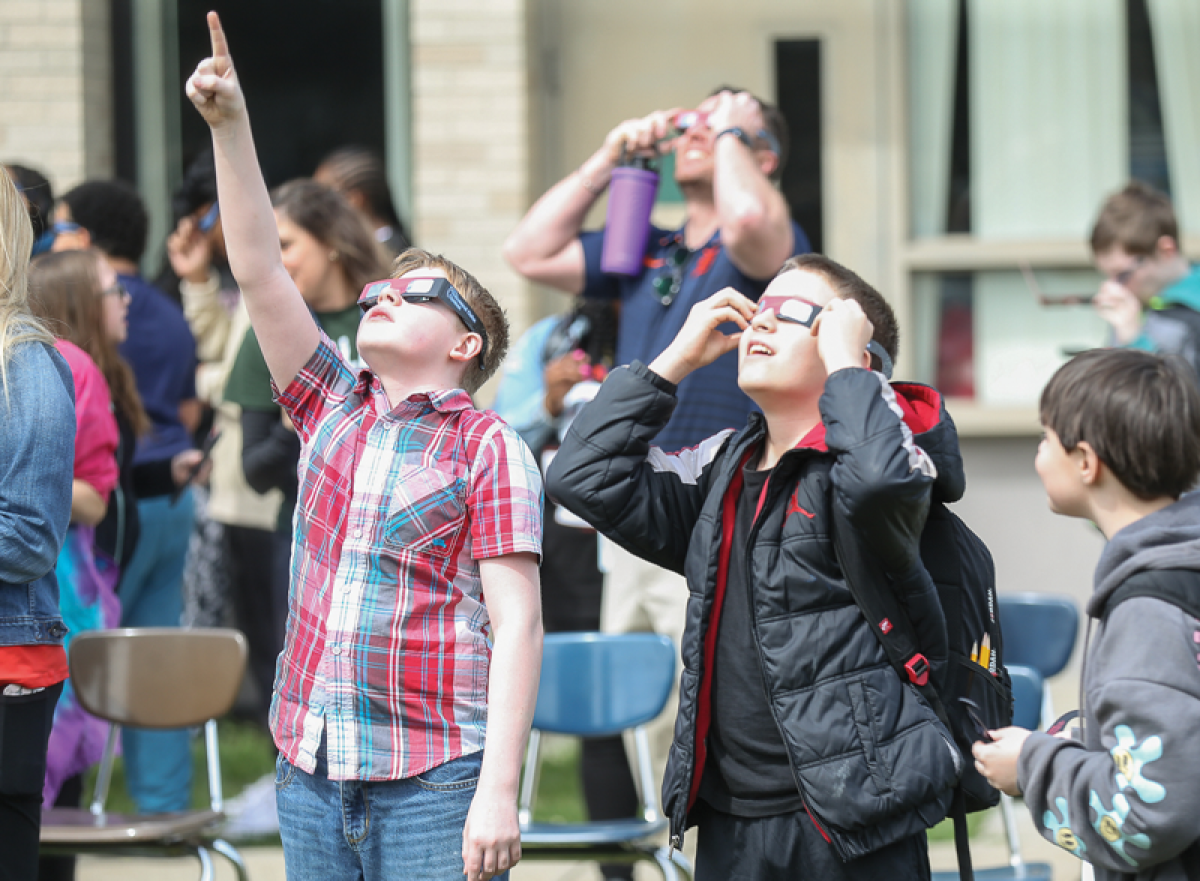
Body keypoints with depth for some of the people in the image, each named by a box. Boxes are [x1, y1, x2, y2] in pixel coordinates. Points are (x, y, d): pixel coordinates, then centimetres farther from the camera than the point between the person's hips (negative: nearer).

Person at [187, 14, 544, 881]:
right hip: (312, 774, 5)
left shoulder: (489, 449, -2)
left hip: (435, 781, -5)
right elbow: (260, 270, 5)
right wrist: (230, 126, -4)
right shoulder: (334, 411, 13)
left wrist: (500, 793, -16)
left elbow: (516, 623, -8)